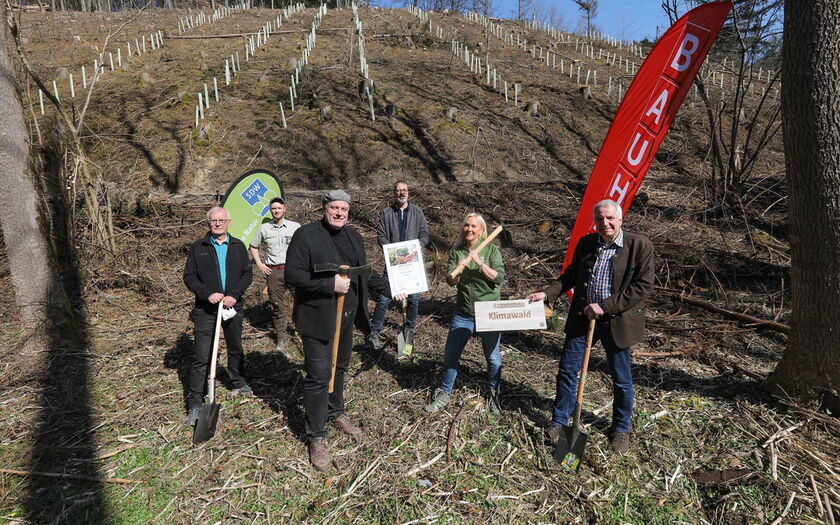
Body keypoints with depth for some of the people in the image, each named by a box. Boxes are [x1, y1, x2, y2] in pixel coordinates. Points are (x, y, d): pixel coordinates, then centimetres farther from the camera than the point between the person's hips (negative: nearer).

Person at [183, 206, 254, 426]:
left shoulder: (238, 246, 4)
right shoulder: (198, 247, -1)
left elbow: (248, 274, 1)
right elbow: (189, 277, -2)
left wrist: (234, 295, -13)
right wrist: (207, 294, -18)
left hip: (233, 307, 3)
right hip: (205, 309, -2)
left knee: (236, 349, 18)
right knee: (201, 356, -5)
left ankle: (238, 383, 40)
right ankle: (195, 402, 3)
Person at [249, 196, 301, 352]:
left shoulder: (295, 227, 2)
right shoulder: (264, 228, 7)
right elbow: (254, 246, 20)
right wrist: (260, 264, 10)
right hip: (273, 270, 2)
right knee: (276, 304, 5)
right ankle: (281, 337, 16)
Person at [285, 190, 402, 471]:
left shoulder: (353, 236, 10)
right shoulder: (305, 235, -12)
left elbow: (364, 273, 19)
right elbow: (292, 275, -19)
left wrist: (389, 288, 14)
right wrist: (331, 284, -25)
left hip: (346, 316, 7)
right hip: (318, 318, -7)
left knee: (339, 367, 21)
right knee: (318, 376, -2)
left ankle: (335, 413, 43)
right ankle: (316, 437, 13)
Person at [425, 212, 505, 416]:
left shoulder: (492, 250, -4)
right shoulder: (456, 252, 2)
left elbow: (499, 278, -13)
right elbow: (451, 280, -6)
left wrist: (480, 263, -23)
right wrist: (459, 267, -25)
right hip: (463, 314, 2)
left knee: (493, 357, 9)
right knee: (450, 355, 7)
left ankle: (494, 395, 30)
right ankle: (444, 394, 26)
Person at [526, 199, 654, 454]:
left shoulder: (640, 246, -10)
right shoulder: (586, 243, 3)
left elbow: (643, 285, -14)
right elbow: (570, 275, 11)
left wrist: (605, 306, -19)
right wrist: (547, 293, -5)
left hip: (617, 321, -3)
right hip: (582, 318, 3)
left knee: (621, 380, 13)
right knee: (567, 371, 7)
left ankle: (621, 429, 36)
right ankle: (559, 422, 27)